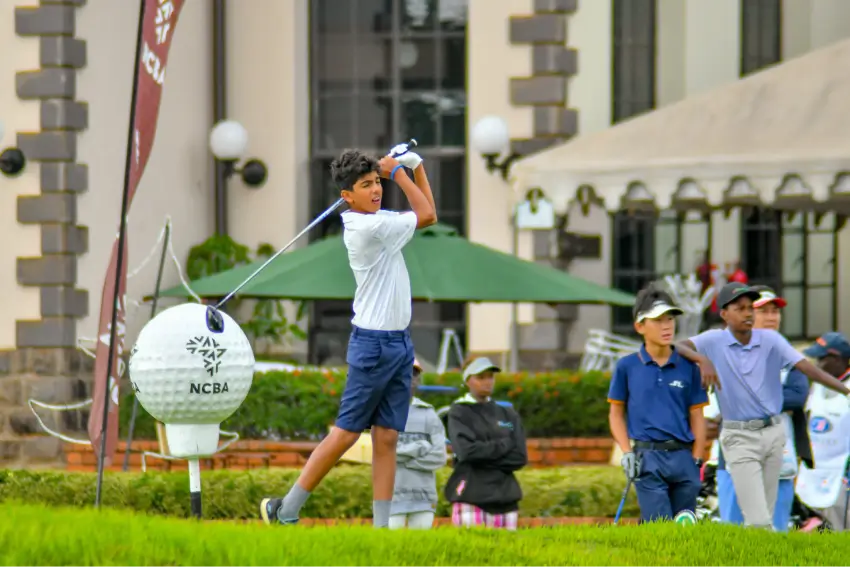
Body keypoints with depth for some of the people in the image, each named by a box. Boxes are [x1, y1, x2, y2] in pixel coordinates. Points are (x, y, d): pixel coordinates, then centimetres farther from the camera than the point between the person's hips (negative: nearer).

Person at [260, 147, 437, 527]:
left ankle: (380, 525, 0)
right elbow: (425, 215, -7)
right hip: (373, 343, -8)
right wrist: (397, 171, 3)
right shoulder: (368, 227, -18)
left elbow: (426, 215, 22)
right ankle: (285, 511, 0)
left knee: (386, 438, 3)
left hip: (399, 342, 8)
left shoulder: (378, 219, 9)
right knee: (346, 434, -6)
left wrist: (416, 167, 11)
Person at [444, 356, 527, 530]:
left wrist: (484, 456, -6)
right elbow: (467, 451, -11)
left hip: (505, 495, 4)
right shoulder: (459, 413, 5)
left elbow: (520, 457, 4)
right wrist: (505, 445, -3)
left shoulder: (509, 415, 16)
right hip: (471, 497, -4)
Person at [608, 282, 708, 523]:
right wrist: (627, 453, -1)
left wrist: (697, 461, 2)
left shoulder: (688, 367, 7)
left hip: (683, 457, 2)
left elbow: (697, 417, 9)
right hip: (648, 458, -2)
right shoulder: (627, 366, 4)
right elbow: (616, 414, 11)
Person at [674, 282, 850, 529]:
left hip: (773, 432, 3)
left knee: (766, 516, 9)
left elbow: (807, 367, -8)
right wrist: (702, 359, -31)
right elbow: (677, 347, -13)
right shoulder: (714, 341, -2)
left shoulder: (770, 340, 1)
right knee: (758, 521, -12)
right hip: (739, 438, -3)